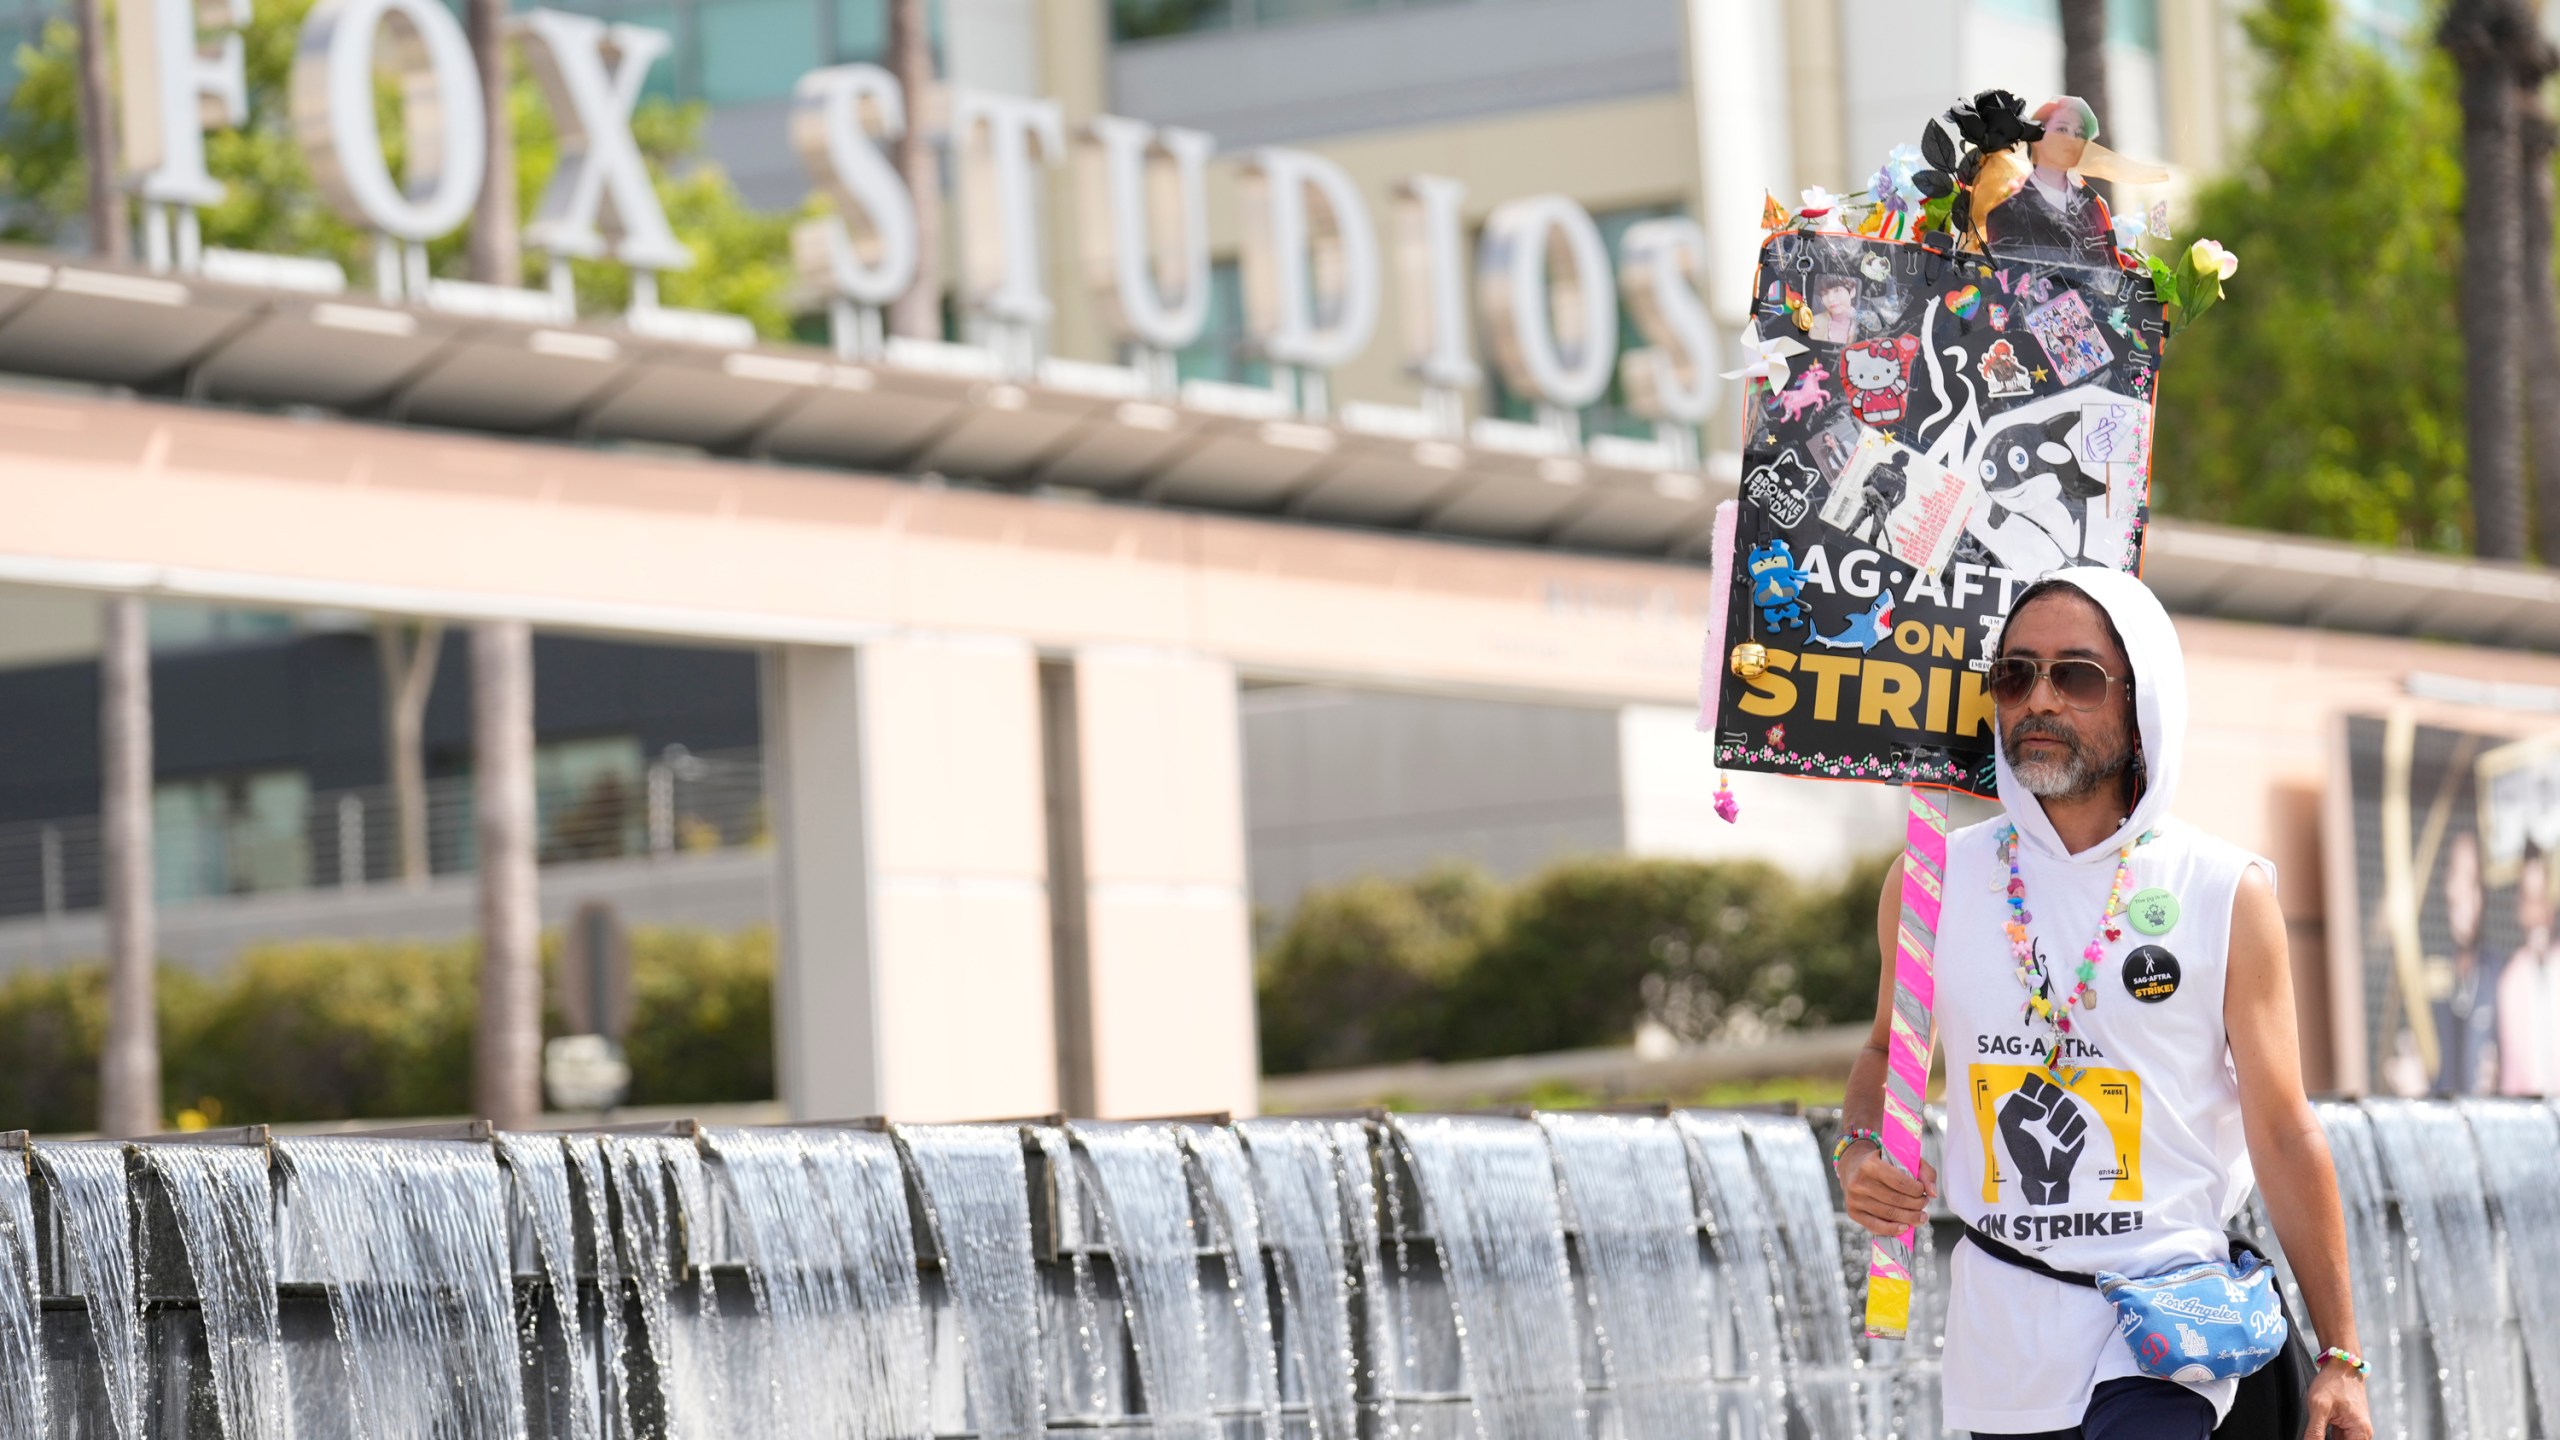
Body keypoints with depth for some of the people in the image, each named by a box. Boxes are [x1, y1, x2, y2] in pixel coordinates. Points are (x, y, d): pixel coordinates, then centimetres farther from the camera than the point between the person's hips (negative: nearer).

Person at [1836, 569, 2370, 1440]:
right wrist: (1858, 1151, -2)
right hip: (2001, 1329, 4)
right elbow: (1889, 1050, 21)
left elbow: (2284, 1136, 1)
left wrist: (2339, 1357, 1)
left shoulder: (2226, 895, -3)